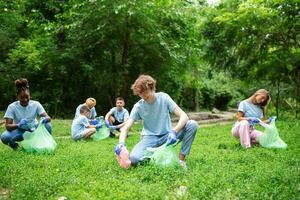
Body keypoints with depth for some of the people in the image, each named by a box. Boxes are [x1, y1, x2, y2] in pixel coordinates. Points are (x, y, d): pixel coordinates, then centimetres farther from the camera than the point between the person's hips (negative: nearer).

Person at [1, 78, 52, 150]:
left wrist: (45, 119, -48)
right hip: (19, 130, 0)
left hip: (34, 129, 1)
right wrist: (18, 125, -44)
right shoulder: (12, 107, -17)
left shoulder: (36, 104, -14)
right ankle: (14, 144, 5)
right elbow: (7, 126, -23)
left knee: (48, 126, -30)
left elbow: (48, 117, -23)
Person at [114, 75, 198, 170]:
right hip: (150, 138, 0)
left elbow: (184, 116, -16)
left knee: (192, 124, -24)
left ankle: (181, 159, -13)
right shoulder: (138, 106, -7)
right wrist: (121, 144, -35)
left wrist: (174, 131, -35)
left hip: (167, 135, 1)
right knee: (133, 159, -31)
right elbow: (125, 128, -13)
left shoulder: (163, 97, -9)